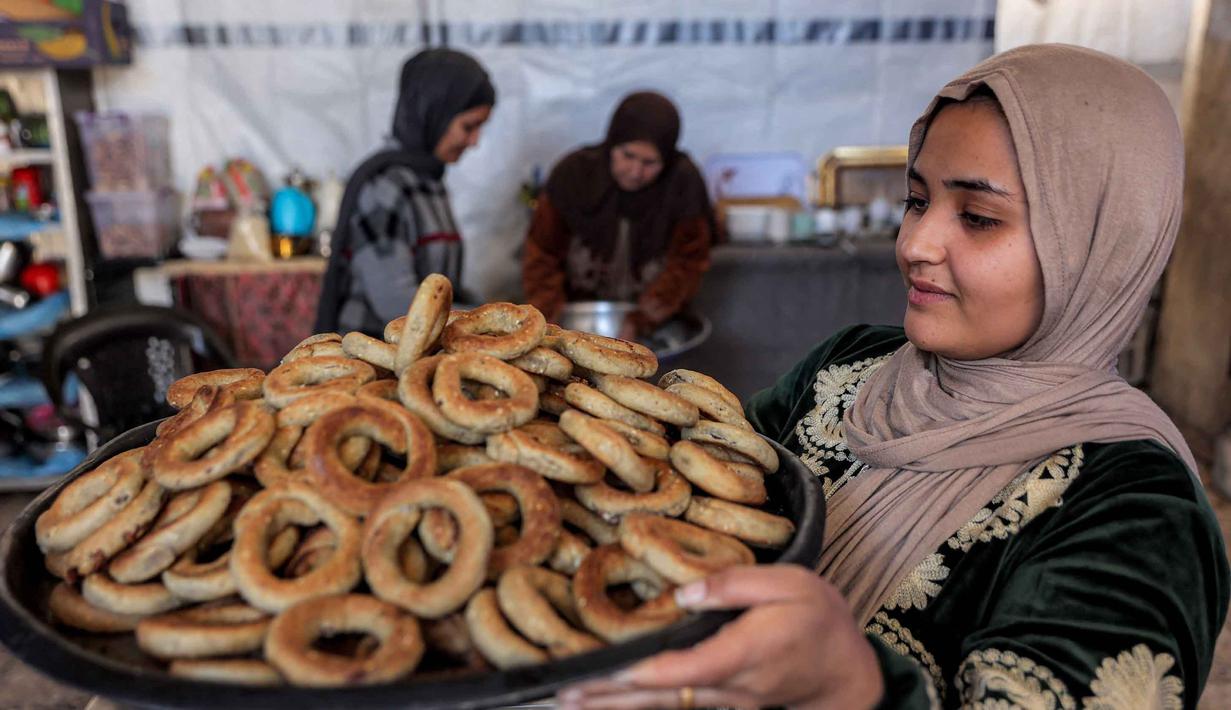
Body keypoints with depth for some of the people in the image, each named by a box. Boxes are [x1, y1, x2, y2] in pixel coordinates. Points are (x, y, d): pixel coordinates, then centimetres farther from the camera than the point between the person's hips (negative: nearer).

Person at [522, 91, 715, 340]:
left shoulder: (684, 183, -12)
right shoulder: (574, 173, -9)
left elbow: (685, 266, -8)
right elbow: (542, 256, -3)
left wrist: (638, 323, -19)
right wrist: (549, 321, -15)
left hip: (655, 322, 0)